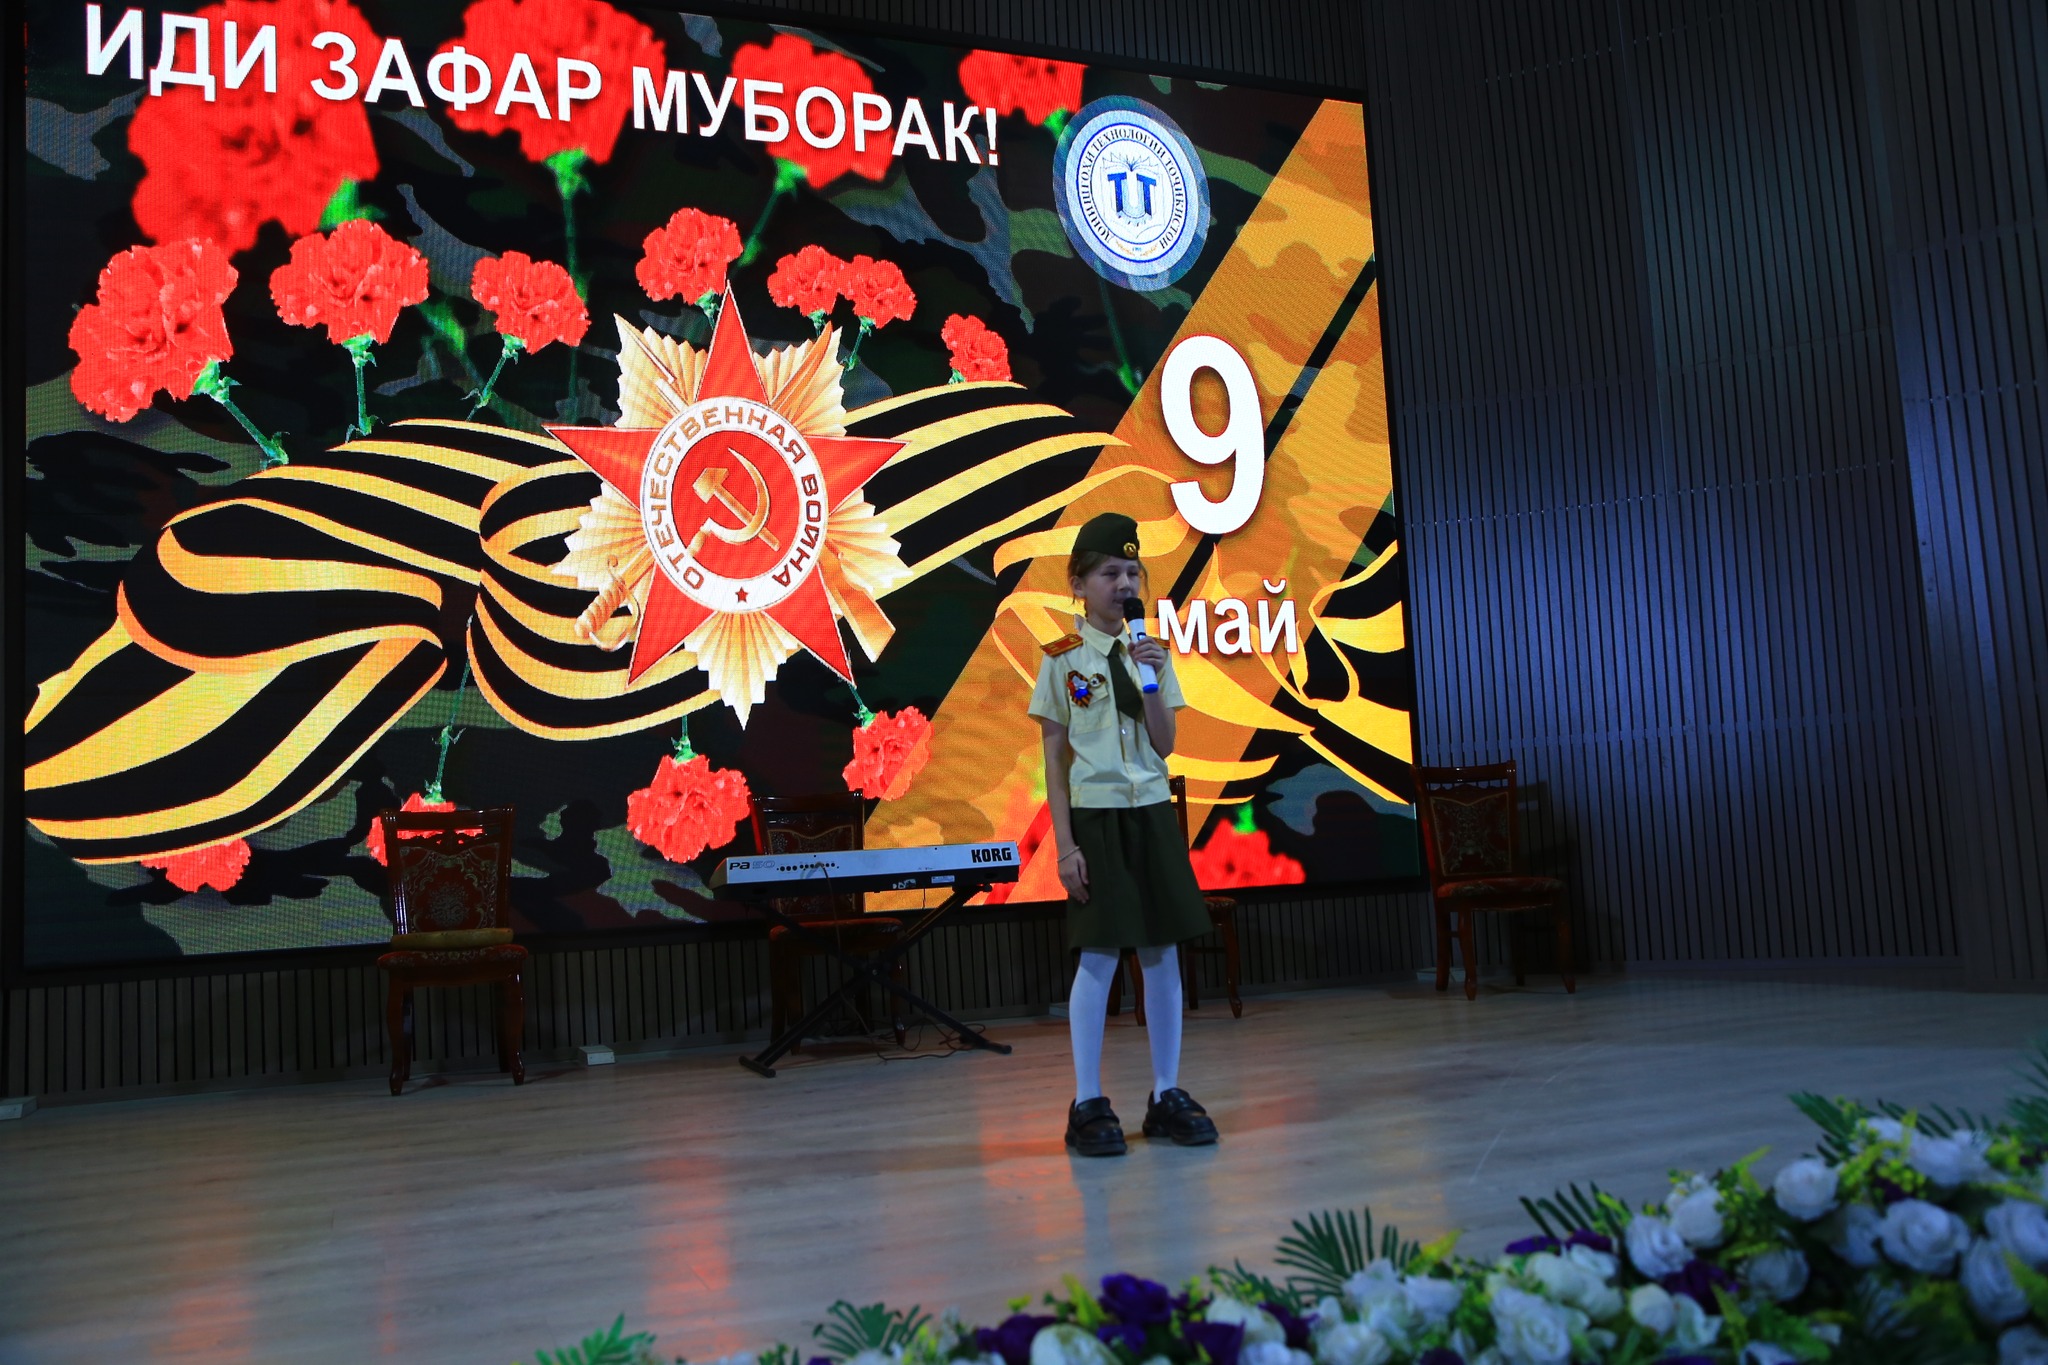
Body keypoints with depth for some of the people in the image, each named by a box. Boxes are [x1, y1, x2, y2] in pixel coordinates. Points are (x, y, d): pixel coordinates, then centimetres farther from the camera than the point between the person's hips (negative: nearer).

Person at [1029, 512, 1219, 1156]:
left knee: (1162, 952, 5)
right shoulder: (1062, 660, -3)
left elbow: (1165, 745, 3)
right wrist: (1065, 844, -9)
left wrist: (1149, 680, -11)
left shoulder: (1152, 653, 8)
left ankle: (1167, 1094, 15)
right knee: (1098, 957, -4)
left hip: (1152, 812, 4)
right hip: (1095, 814, -4)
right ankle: (1087, 1104, 5)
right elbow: (1054, 756, -4)